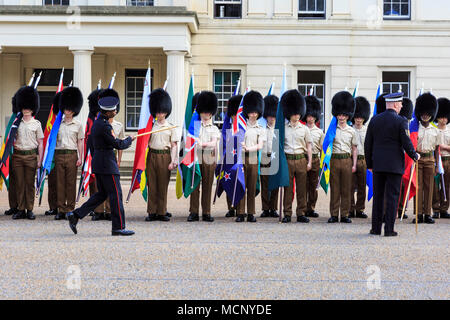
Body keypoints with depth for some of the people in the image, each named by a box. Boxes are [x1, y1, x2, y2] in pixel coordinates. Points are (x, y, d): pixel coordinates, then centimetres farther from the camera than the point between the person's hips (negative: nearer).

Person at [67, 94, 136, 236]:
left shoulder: (97, 123, 13)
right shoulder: (105, 126, -19)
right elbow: (118, 145, -18)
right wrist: (130, 139, 3)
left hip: (98, 163, 10)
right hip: (107, 164, -10)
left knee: (102, 194, 15)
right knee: (115, 194, -3)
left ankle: (75, 215, 12)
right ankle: (118, 227, 2)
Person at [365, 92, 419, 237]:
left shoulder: (375, 120, 5)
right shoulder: (401, 121, -8)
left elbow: (368, 144, 7)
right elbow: (406, 143, -11)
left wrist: (369, 164, 15)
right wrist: (415, 156, 8)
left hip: (378, 165, 4)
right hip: (395, 165, -4)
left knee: (378, 196, 10)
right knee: (392, 196, 1)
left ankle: (376, 228, 14)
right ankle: (389, 229, 1)